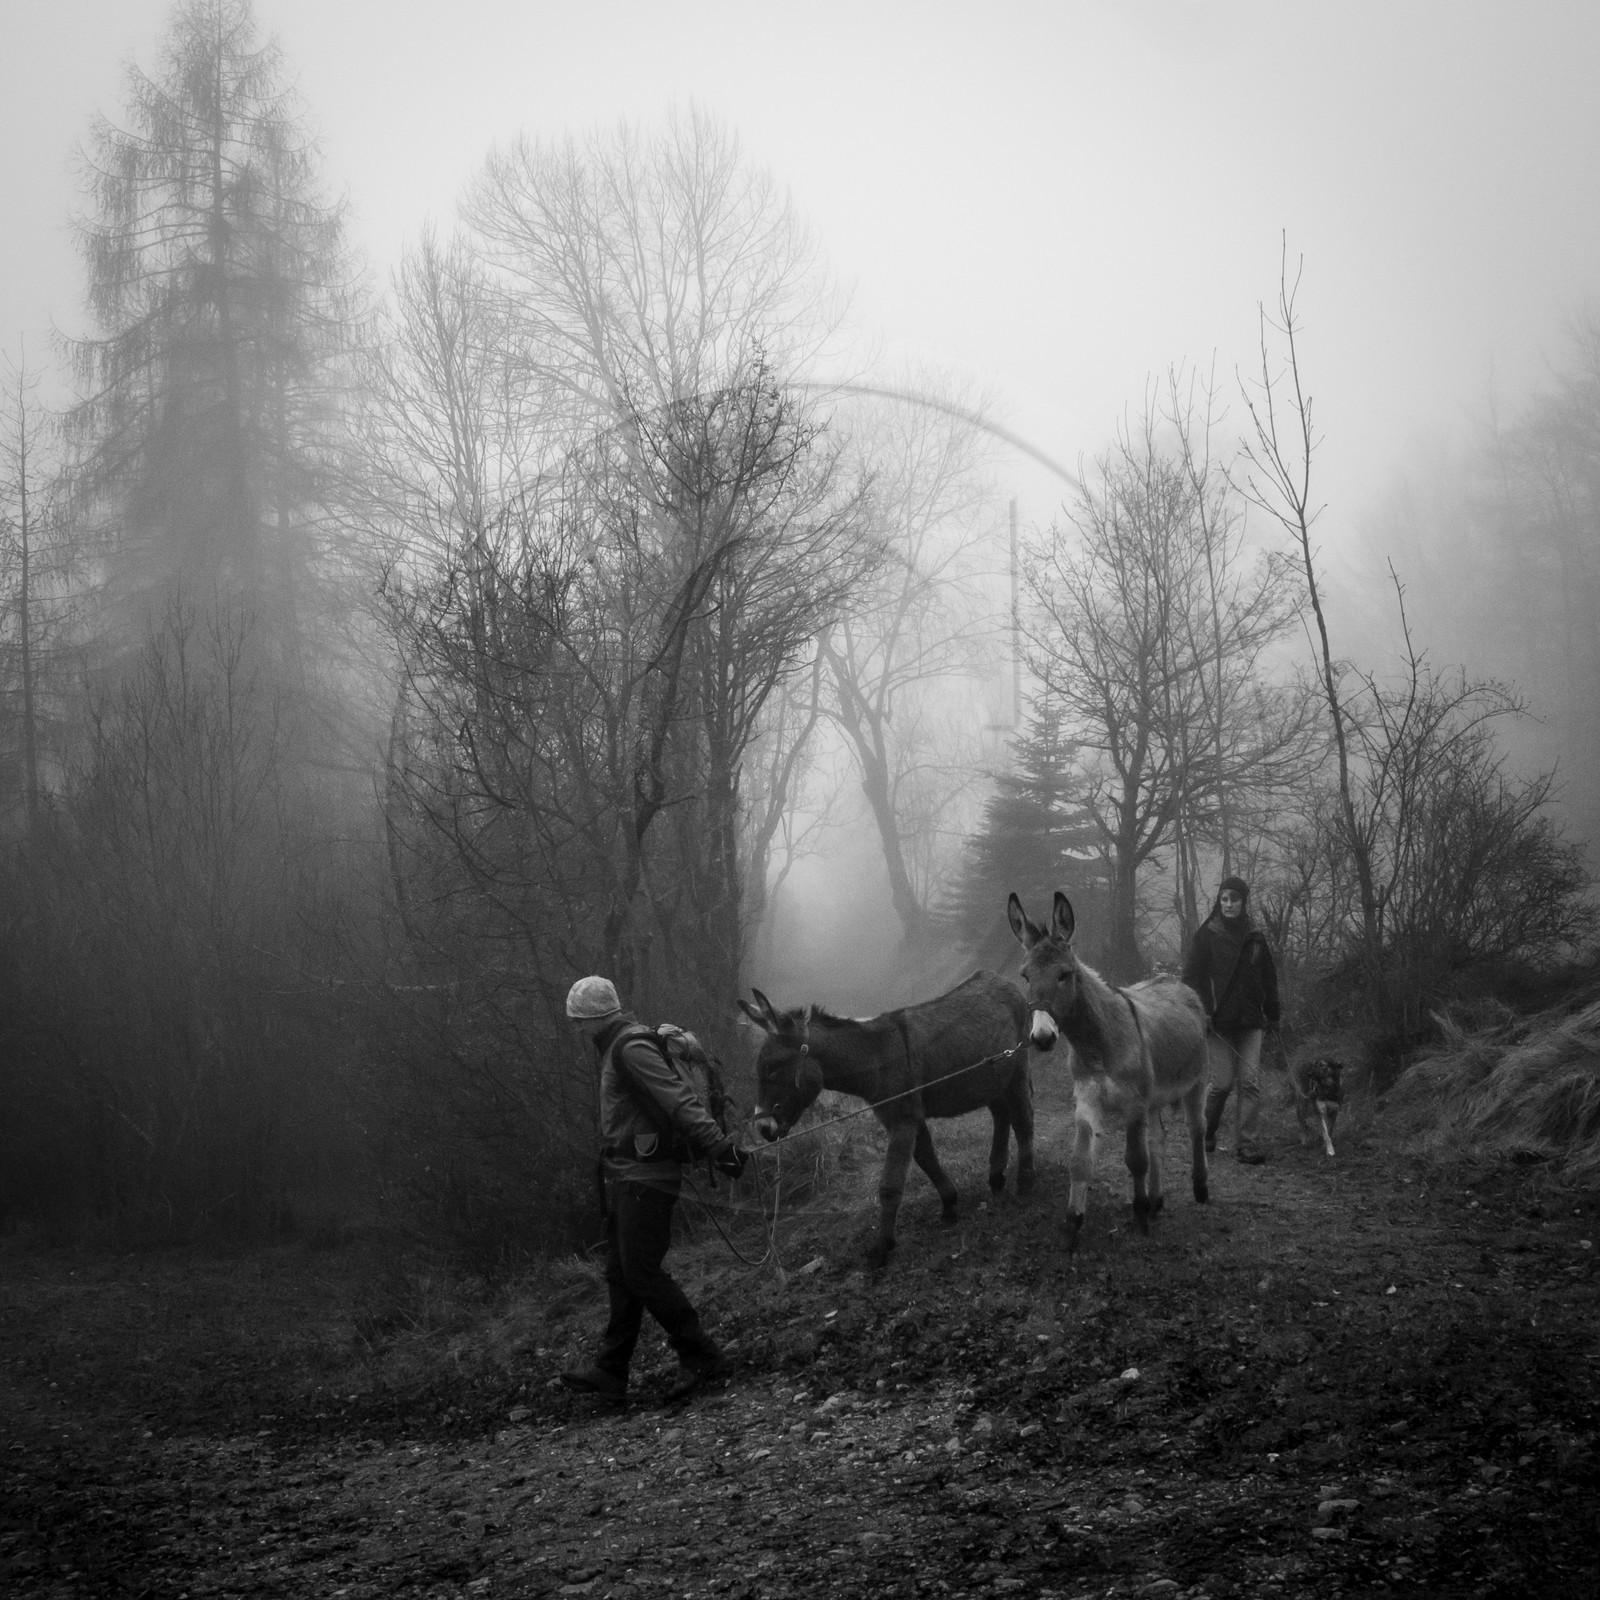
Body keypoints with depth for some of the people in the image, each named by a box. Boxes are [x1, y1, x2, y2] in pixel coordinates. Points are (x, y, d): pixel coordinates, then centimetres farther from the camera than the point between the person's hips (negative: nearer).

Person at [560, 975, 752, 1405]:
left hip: (644, 1177, -11)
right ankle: (611, 1371, 12)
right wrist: (717, 1146, 18)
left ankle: (700, 1355, -1)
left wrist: (719, 1147, -32)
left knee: (641, 1273, -9)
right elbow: (682, 1092, 20)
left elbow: (679, 1101, -25)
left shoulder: (632, 1050, -16)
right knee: (620, 1274, 9)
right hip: (625, 1176, 11)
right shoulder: (621, 1047, 17)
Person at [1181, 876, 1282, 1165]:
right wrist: (1200, 1012, -13)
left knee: (1250, 1081, -5)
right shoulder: (1206, 936, 0)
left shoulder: (1256, 938, 10)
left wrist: (1272, 1015, 12)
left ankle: (1248, 1146, -4)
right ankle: (1205, 1131, 21)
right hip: (1218, 1022, -3)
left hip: (1249, 1022, 3)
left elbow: (1268, 979, 16)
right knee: (1223, 1081, -5)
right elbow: (1192, 977, -3)